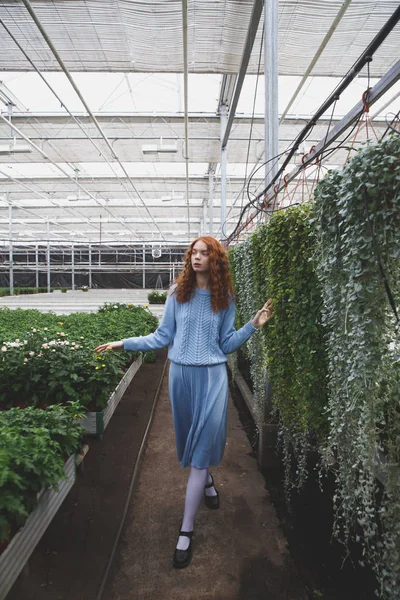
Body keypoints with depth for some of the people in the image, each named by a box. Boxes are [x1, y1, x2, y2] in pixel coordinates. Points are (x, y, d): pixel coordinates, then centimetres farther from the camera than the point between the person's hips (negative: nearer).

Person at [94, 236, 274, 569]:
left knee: (203, 444, -2)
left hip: (212, 376, -1)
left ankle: (186, 531, 10)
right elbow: (163, 337, 3)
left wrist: (253, 325, -8)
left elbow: (227, 344, 3)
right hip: (181, 374, 2)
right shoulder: (178, 293, 1)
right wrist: (125, 343, -2)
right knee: (191, 438, 17)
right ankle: (207, 479, 50)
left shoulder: (225, 299, 0)